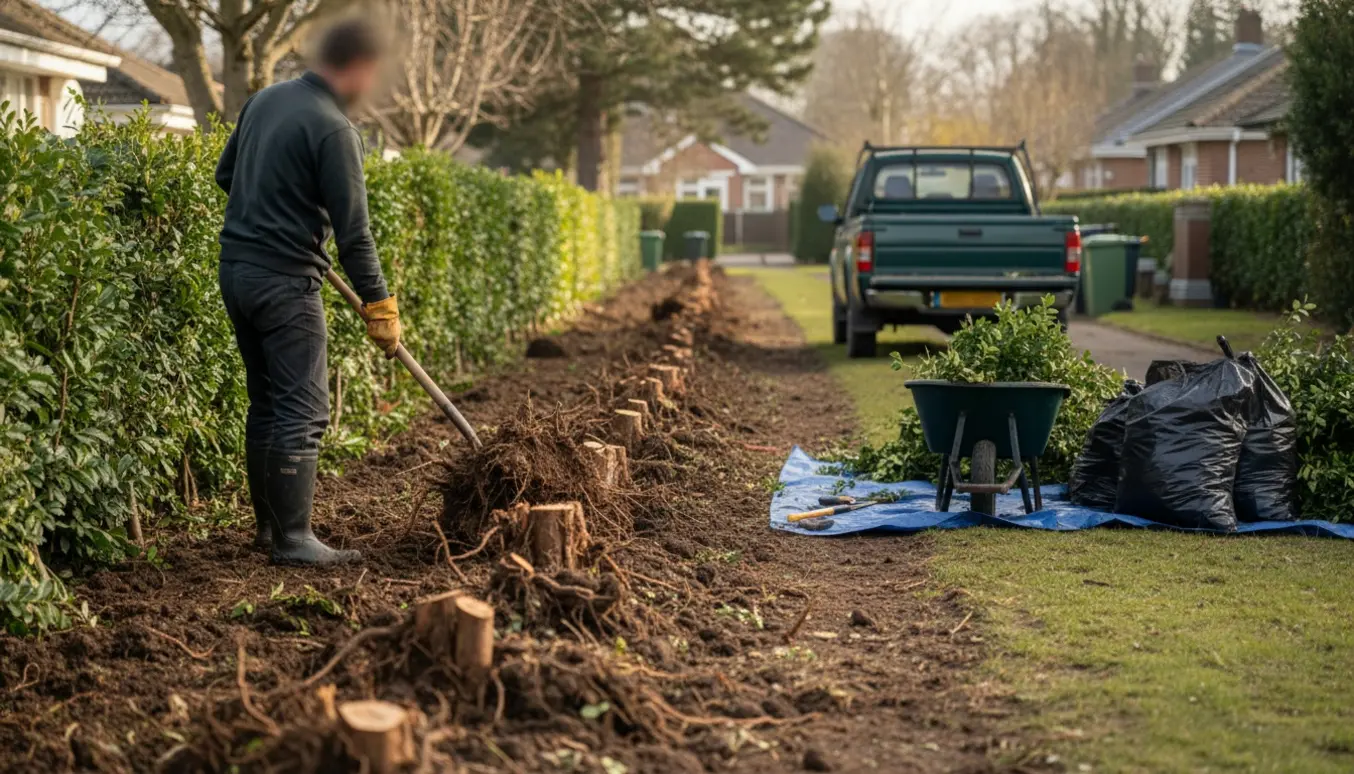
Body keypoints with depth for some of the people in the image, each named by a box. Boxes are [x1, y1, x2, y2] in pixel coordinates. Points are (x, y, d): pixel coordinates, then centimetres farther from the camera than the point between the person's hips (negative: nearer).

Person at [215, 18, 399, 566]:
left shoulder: (264, 101, 9)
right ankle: (292, 541, -1)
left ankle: (268, 526, 24)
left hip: (236, 269, 9)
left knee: (266, 403, 16)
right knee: (303, 411, -3)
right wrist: (379, 305, -8)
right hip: (284, 280, -9)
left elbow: (225, 175, 22)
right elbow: (353, 232, -15)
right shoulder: (333, 129, -16)